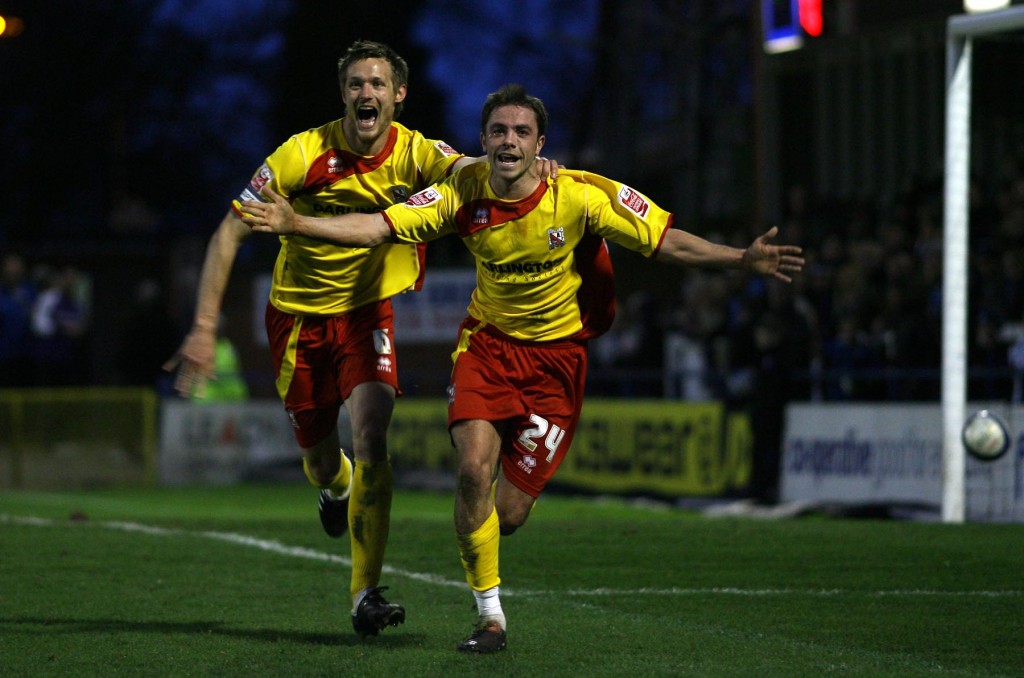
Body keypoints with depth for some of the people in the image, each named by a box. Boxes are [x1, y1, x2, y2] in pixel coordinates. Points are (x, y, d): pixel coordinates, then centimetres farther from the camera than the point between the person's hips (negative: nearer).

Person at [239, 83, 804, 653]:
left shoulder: (580, 197, -17)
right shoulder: (465, 193, -11)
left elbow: (668, 242, -13)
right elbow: (378, 228, -13)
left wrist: (742, 259, -25)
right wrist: (297, 224, -25)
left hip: (557, 355, -1)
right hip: (487, 343, 1)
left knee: (508, 515, -5)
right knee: (474, 466, -22)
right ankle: (490, 616, -5)